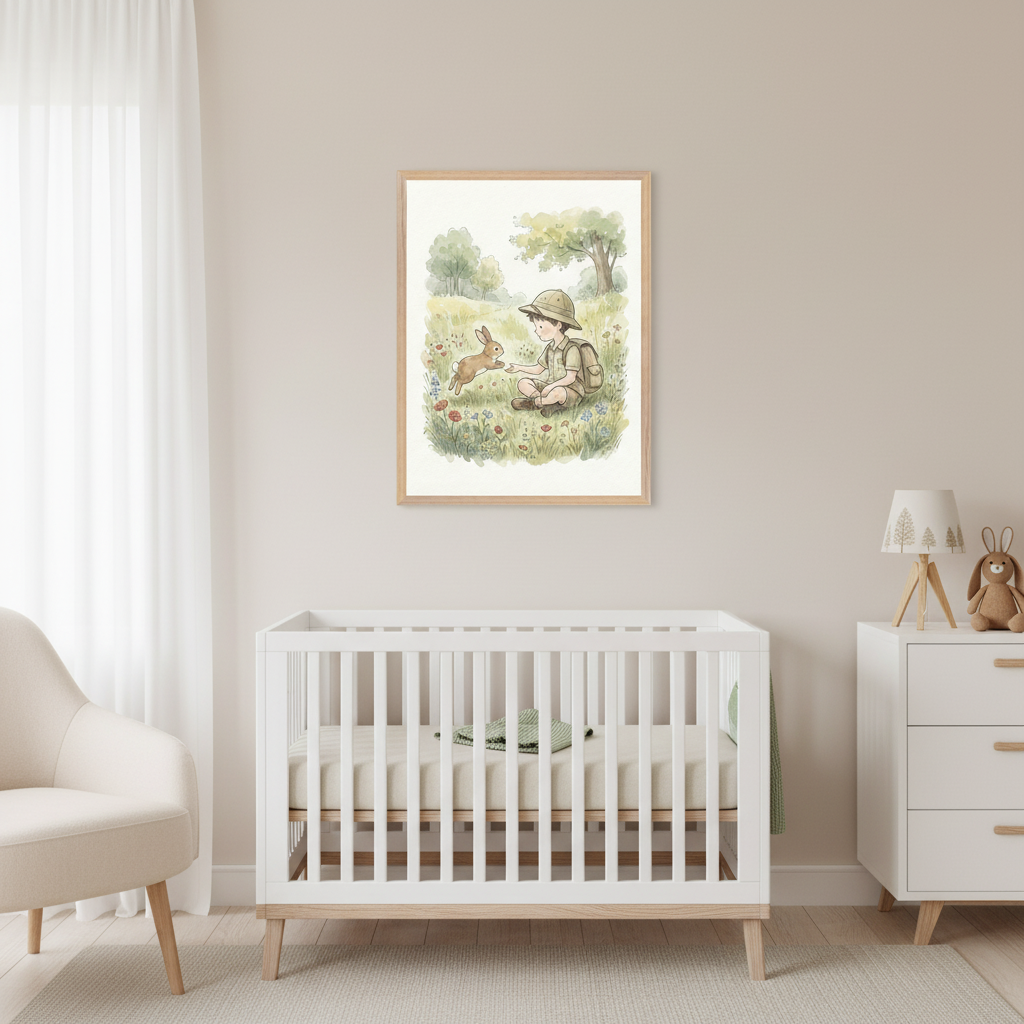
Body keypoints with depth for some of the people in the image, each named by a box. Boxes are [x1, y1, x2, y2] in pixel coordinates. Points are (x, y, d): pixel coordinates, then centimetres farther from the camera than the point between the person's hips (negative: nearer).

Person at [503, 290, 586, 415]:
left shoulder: (571, 349, -16)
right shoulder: (549, 347, 11)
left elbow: (570, 378, -20)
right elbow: (538, 369, 19)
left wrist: (550, 386, -25)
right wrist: (519, 368, 11)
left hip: (571, 391, -9)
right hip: (552, 387, 9)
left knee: (557, 392, -43)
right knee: (523, 383, -3)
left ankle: (532, 402, -20)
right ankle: (549, 403, -21)